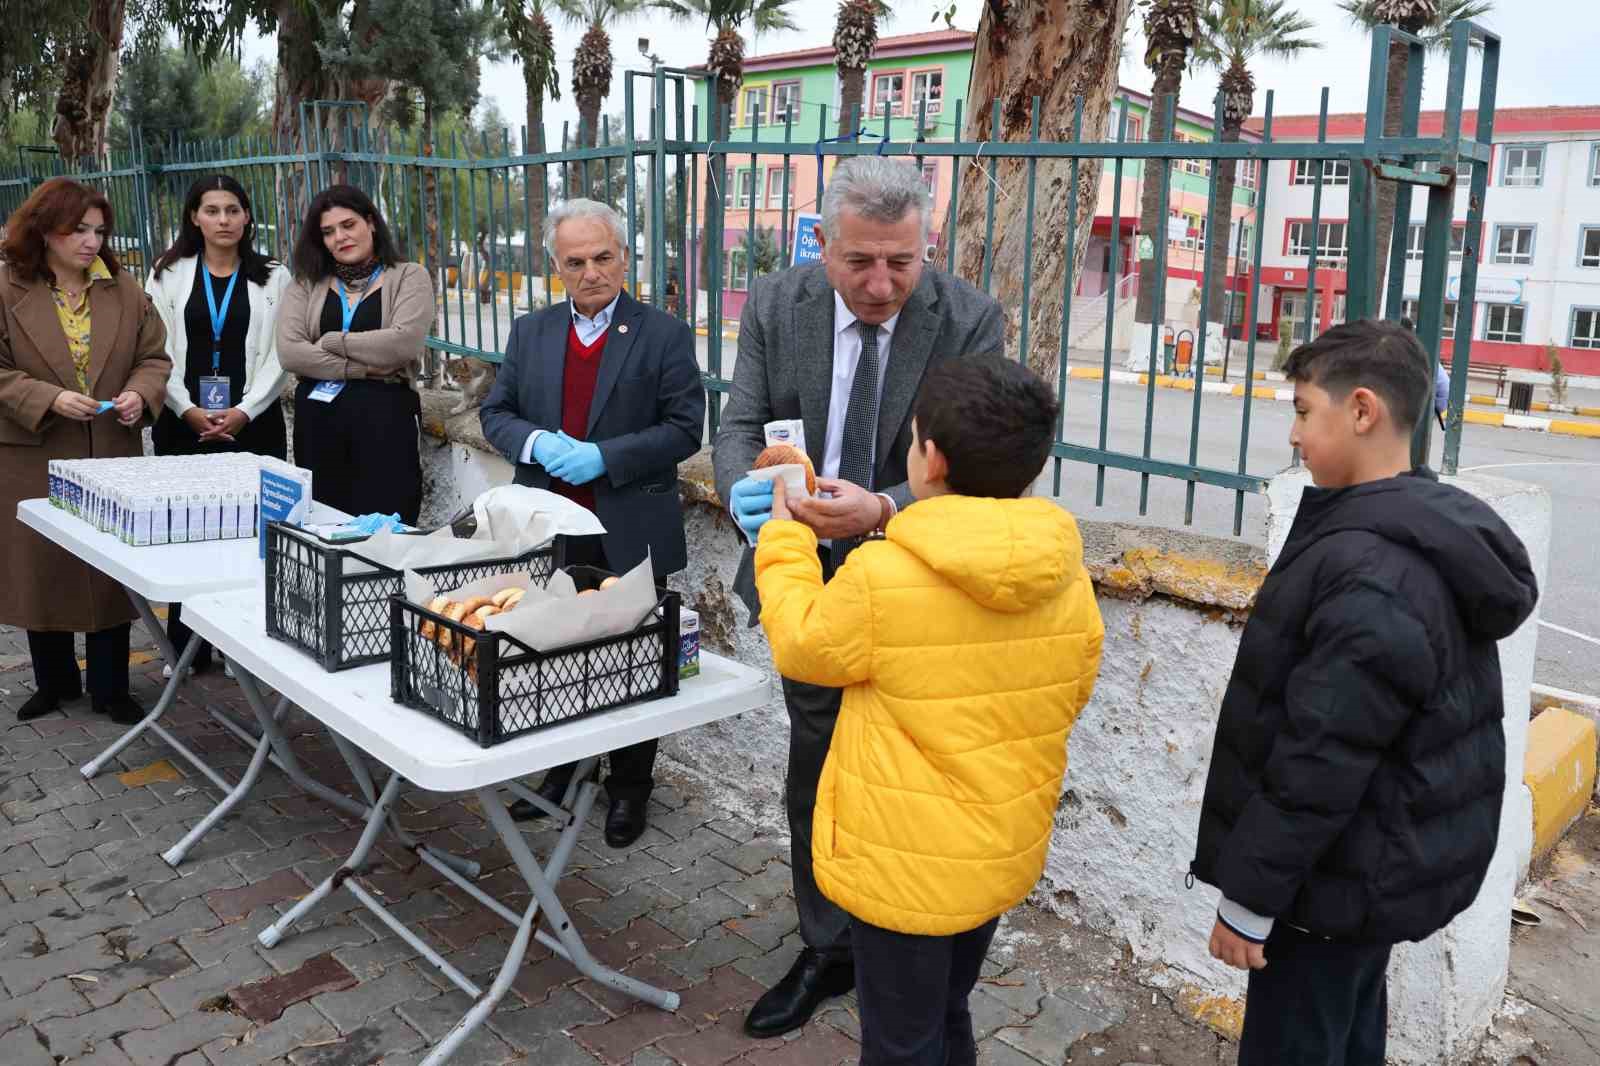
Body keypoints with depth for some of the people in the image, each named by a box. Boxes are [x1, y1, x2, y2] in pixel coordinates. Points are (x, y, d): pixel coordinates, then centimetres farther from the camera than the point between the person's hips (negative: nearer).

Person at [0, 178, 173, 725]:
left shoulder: (124, 289, 5)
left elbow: (154, 356, 7)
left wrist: (140, 393, -13)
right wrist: (48, 400, -20)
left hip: (113, 455, 2)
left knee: (112, 572, 6)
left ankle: (110, 688, 19)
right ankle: (54, 682, 29)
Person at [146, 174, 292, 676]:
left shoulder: (274, 277, 7)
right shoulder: (168, 274, 9)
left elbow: (278, 355, 1)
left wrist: (244, 412, -10)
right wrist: (189, 411, -9)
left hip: (253, 423, -1)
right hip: (184, 422, 1)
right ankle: (186, 648, 11)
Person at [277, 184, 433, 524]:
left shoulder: (408, 277, 5)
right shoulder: (305, 284, 13)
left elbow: (404, 343, -12)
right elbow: (289, 352, -2)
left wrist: (332, 343, -3)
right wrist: (365, 367, -10)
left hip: (385, 417, -3)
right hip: (316, 419, 3)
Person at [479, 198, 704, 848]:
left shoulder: (664, 336, -4)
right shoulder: (530, 333, 8)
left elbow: (684, 429, -9)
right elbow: (495, 412, 10)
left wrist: (603, 456, -19)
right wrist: (536, 442, -12)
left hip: (630, 534, -3)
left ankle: (629, 789, 24)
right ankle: (554, 772, 34)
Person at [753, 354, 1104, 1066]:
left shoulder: (882, 577, -26)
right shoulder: (1067, 577, -9)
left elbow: (801, 646, -7)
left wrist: (785, 539, 6)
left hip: (904, 865, -5)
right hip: (1006, 851, 6)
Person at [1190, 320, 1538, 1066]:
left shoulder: (1372, 575, -28)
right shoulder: (1428, 535, 5)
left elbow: (1322, 760, -27)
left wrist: (1248, 896, -18)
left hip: (1340, 877, -9)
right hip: (1381, 862, 10)